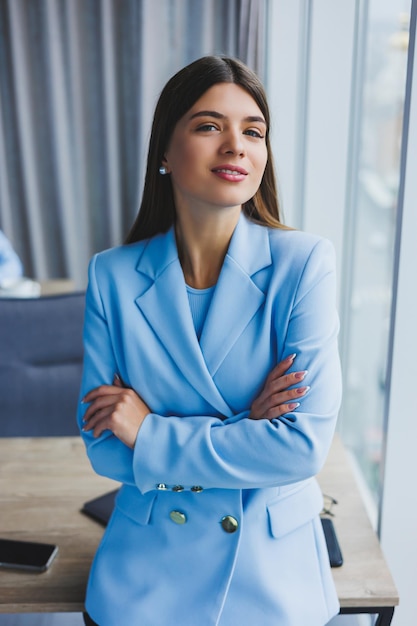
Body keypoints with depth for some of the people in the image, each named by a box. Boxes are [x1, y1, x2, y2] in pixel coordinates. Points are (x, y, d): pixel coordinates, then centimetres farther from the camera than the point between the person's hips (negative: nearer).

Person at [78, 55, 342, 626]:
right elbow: (102, 445, -9)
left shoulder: (304, 262, -14)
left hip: (271, 565, 0)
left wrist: (149, 432, -17)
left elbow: (305, 445, -19)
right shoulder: (113, 275, -9)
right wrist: (240, 429, -19)